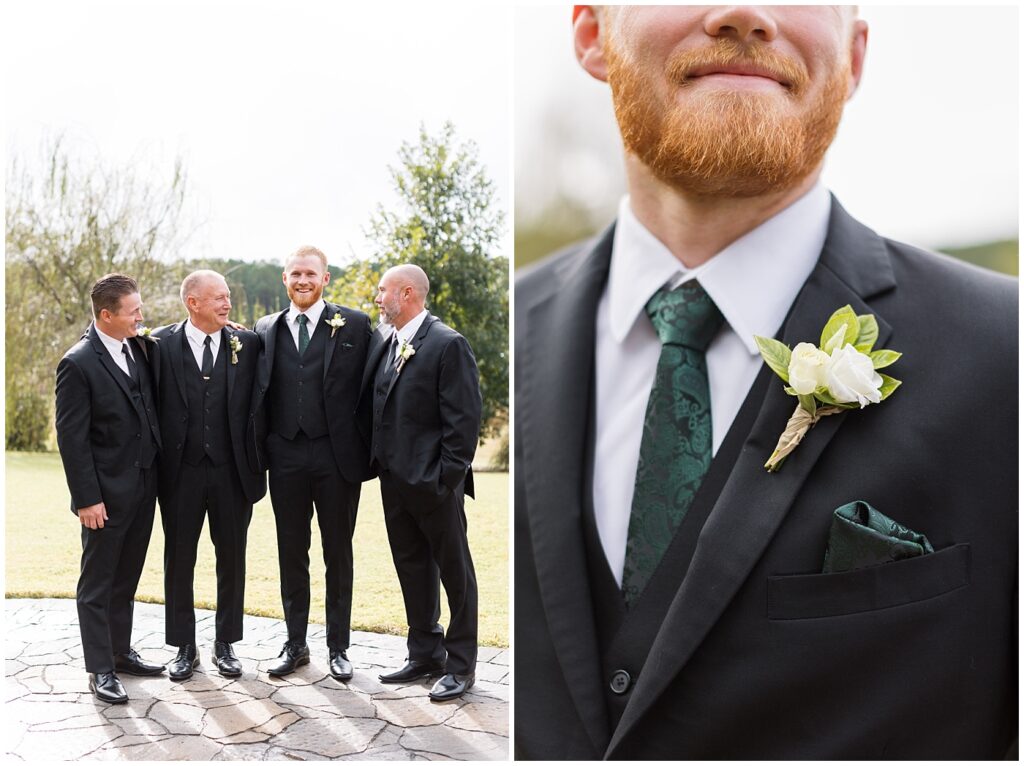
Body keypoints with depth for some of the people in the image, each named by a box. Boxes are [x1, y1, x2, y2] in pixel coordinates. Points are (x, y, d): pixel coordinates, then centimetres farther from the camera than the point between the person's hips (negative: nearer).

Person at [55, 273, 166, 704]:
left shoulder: (140, 346, 4)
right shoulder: (78, 364, -15)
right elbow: (71, 437, -15)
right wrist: (87, 498, -17)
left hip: (143, 486, 7)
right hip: (107, 492, -7)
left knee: (127, 576, 18)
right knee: (97, 583, 6)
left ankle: (121, 651, 31)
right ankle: (100, 669, 15)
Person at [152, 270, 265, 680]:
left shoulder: (247, 343, 0)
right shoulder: (161, 343, -3)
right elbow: (150, 405, -1)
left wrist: (256, 463, -1)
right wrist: (154, 465, -5)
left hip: (232, 469, 1)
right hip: (180, 472, -1)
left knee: (231, 558, 10)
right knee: (178, 560, 9)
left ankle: (225, 645, 25)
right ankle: (185, 648, 24)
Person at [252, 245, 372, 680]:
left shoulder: (354, 325, -1)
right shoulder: (266, 330, 9)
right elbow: (260, 395, 9)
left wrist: (368, 453, -6)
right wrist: (260, 454, 1)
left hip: (337, 455, -3)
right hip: (285, 457, 3)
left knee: (338, 553, 8)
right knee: (291, 554, 12)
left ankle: (338, 647, 21)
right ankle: (295, 644, 25)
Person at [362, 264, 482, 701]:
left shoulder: (448, 344, -13)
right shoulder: (383, 342, 9)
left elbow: (464, 417, -16)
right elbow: (372, 401, 14)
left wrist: (449, 476, -17)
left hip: (433, 481, -7)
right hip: (394, 477, 8)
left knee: (454, 570, 5)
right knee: (412, 568, 16)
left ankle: (461, 665, 16)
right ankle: (425, 654, 29)